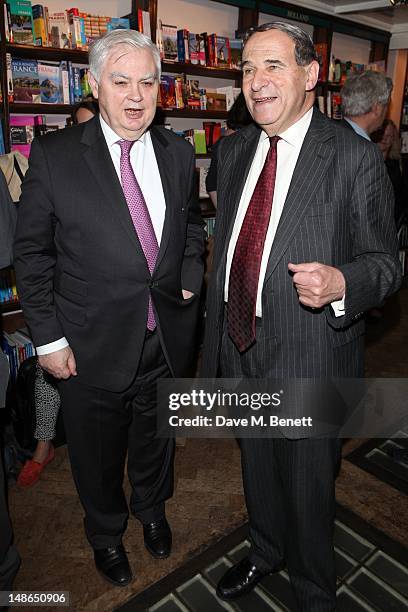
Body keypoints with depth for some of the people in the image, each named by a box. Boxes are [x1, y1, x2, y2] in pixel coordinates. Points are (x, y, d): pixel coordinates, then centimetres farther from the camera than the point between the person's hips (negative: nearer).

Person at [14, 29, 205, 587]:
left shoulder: (178, 153, 1)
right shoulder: (53, 155, -10)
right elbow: (32, 253, -8)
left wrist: (190, 280, 1)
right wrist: (48, 338, -10)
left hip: (166, 337, 3)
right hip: (93, 344, -3)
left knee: (156, 437, 25)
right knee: (97, 453, 19)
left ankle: (152, 508, 56)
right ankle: (106, 532, 49)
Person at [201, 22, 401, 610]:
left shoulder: (354, 155, -12)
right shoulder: (233, 149, 6)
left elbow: (385, 261, -8)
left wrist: (340, 283, -32)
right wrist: (216, 334, 14)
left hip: (308, 360, -5)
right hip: (241, 346, 6)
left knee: (308, 488, 16)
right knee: (257, 470, 26)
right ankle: (265, 550, 58)